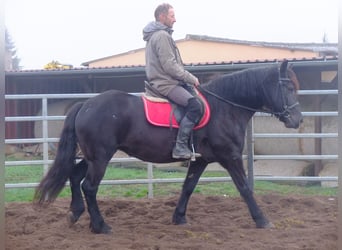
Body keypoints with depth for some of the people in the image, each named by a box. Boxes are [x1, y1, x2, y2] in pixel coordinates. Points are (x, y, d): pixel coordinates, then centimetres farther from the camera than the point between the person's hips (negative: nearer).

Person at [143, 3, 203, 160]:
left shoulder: (156, 35, 20)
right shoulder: (162, 36, -14)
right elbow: (169, 66, -20)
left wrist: (188, 79, 19)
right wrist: (191, 79, -12)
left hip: (160, 81, 11)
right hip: (166, 84, -11)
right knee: (195, 105, -25)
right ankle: (180, 147, -27)